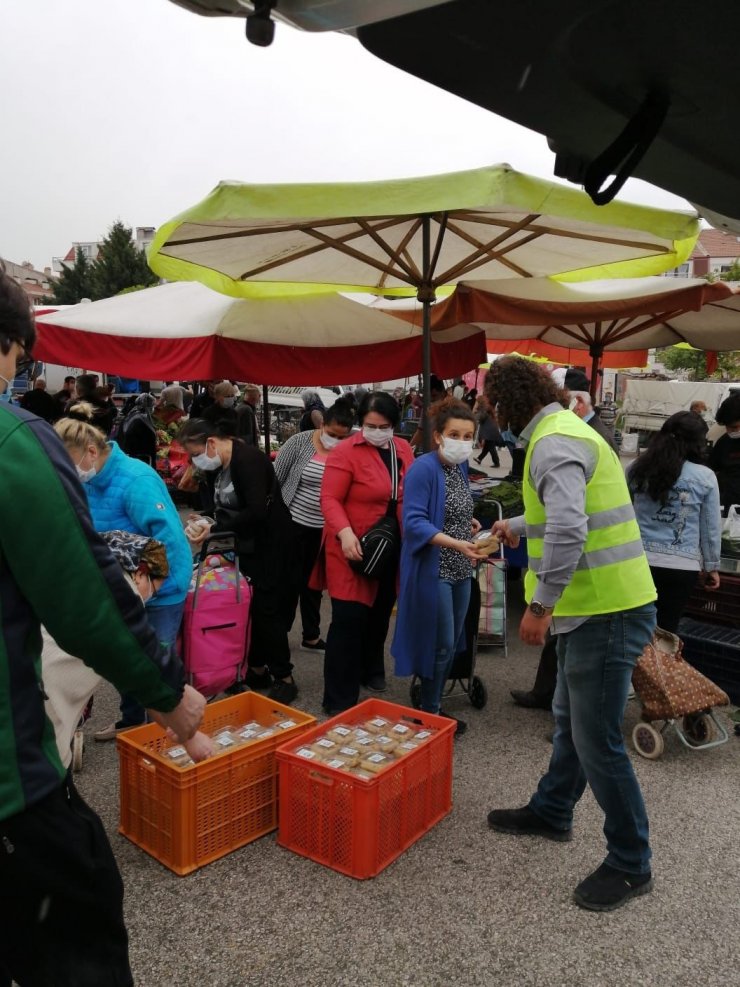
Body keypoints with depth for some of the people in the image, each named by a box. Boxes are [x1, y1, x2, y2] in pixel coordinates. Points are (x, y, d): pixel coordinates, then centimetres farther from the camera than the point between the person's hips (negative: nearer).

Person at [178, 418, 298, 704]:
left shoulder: (247, 460, -22)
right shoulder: (218, 464, 6)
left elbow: (256, 512, -29)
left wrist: (215, 530, -23)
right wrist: (208, 527, -4)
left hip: (269, 543, -9)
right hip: (244, 543, 9)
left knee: (264, 607, -5)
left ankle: (284, 678, 6)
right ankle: (257, 669, 23)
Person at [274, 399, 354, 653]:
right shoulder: (299, 442, -12)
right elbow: (275, 479, -7)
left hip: (325, 528, 4)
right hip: (293, 523, -3)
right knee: (289, 581, 5)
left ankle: (311, 636, 31)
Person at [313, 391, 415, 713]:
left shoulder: (404, 449, 6)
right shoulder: (346, 452, -13)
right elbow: (329, 498, -16)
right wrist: (344, 532, -31)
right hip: (354, 549, -6)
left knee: (380, 614, 20)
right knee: (349, 619, -5)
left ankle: (371, 671, 43)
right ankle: (339, 699, 5)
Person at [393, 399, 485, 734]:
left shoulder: (460, 466, 7)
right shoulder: (424, 468, -17)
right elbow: (414, 522, -24)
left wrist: (468, 523, 4)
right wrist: (456, 543, -33)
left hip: (460, 570, 8)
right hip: (433, 570, -8)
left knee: (452, 643, 15)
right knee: (439, 643, 1)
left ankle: (435, 706, 30)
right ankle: (429, 713, 18)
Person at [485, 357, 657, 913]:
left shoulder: (553, 442, -18)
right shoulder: (565, 430, 15)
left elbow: (568, 530, -32)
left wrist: (539, 606, -25)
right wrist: (517, 527, 45)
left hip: (607, 613, -11)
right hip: (596, 606, 11)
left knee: (597, 741, 1)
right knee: (570, 719, 23)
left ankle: (631, 866, 19)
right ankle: (551, 813, 43)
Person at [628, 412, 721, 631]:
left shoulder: (637, 469, 0)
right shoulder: (705, 477, -4)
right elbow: (711, 529, 2)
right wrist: (711, 566, 13)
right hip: (681, 566, -1)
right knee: (666, 630, 10)